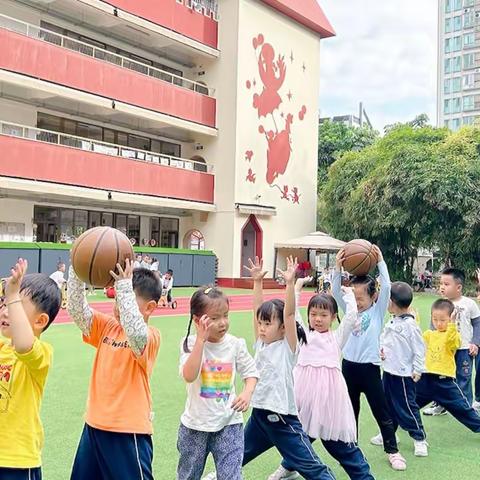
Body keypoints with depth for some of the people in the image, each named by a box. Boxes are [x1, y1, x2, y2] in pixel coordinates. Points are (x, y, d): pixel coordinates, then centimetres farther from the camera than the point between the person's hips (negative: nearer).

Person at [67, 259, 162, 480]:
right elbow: (77, 310, -5)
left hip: (129, 431, -6)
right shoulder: (107, 326, 6)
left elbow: (135, 334, -36)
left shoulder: (151, 337, -13)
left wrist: (124, 288, -36)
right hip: (95, 425, 7)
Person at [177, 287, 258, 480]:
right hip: (196, 424, 0)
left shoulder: (235, 344, -6)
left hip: (229, 422, 0)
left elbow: (250, 371, 6)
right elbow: (189, 376, -28)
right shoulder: (191, 343, -12)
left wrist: (247, 393, -14)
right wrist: (201, 340, -31)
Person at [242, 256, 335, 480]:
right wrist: (257, 281, -4)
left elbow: (289, 314, -23)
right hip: (259, 414, 6)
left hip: (283, 418, -6)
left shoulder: (288, 347, -12)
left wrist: (290, 283, -31)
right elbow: (258, 309, 1)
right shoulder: (261, 343, 4)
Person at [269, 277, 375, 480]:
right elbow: (292, 310, 6)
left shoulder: (337, 336, 9)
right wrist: (297, 285, 8)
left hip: (329, 392, -2)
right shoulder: (304, 334, 12)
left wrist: (348, 293, 11)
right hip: (305, 392, 3)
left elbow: (351, 315, -1)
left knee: (341, 441, 2)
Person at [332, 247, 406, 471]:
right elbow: (336, 291, -4)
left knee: (381, 412, 5)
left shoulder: (377, 311, -2)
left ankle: (392, 450, 18)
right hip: (349, 366, 4)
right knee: (350, 411, 15)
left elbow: (386, 287, -15)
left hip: (369, 367, -3)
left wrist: (380, 261, -17)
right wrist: (338, 267, -15)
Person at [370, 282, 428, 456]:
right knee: (388, 404, 18)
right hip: (388, 370, 8)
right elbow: (383, 338, 19)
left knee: (407, 406, 0)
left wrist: (418, 370, -12)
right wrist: (381, 349, -1)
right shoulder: (391, 322, 6)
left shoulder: (410, 324, -18)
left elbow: (419, 349, -14)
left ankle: (419, 439, 15)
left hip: (404, 374, -8)